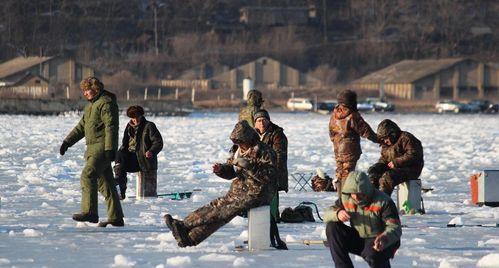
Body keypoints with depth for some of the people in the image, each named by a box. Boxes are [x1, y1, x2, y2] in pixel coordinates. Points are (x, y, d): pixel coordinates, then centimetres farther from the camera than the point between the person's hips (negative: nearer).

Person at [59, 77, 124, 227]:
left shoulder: (106, 103, -9)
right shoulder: (91, 105, 22)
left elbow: (111, 127, -17)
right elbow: (81, 126, 26)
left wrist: (110, 149, -24)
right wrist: (67, 142, 17)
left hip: (102, 148, -10)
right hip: (93, 148, 10)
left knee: (87, 176, -20)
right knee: (105, 182, 9)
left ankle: (89, 212, -25)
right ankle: (116, 217, 12)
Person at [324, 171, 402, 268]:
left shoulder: (383, 201, -21)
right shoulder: (346, 198, -6)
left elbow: (395, 228, -24)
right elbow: (327, 215, -1)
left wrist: (384, 239, -47)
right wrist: (337, 214, -26)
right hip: (359, 239, 6)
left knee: (372, 254, -40)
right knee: (332, 227, -12)